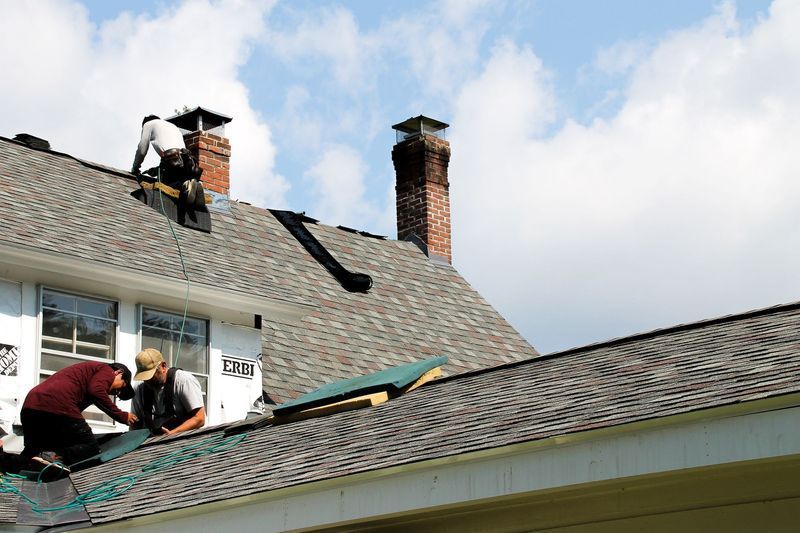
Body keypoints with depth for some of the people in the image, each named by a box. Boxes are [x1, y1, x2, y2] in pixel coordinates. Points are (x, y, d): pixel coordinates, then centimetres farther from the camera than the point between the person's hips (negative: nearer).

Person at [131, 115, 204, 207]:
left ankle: (185, 185, -30)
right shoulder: (172, 125, 41)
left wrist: (135, 168, 27)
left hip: (171, 159, -6)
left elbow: (142, 150, 12)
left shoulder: (148, 124, 21)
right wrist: (157, 169, 37)